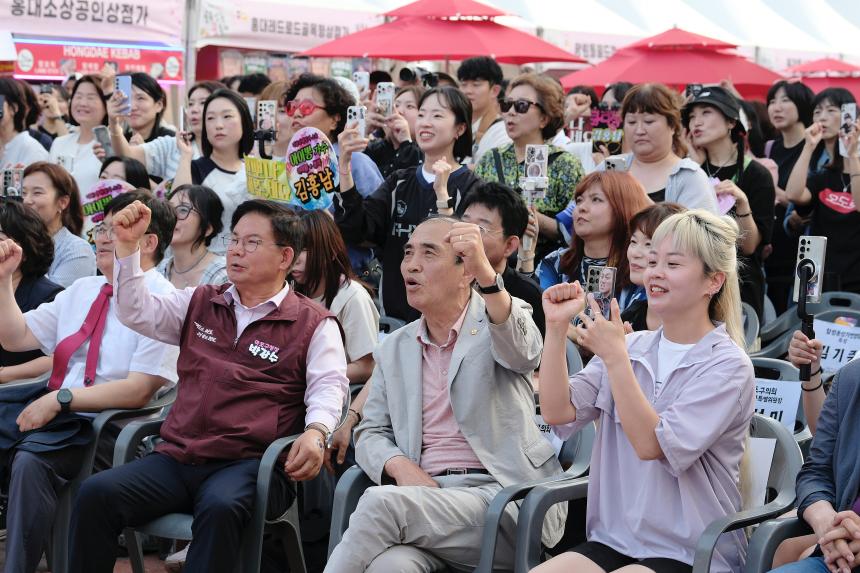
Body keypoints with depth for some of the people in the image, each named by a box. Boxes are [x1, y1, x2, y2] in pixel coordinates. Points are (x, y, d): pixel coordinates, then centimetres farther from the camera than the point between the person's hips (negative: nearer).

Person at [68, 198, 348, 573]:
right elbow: (137, 313, 15)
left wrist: (315, 433, -23)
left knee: (220, 507, -39)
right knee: (96, 493, -20)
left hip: (248, 463, -4)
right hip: (178, 458, 5)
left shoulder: (314, 324, 7)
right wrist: (128, 246, 4)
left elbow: (329, 387, -3)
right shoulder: (200, 303, 22)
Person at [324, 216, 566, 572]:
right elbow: (371, 433, 19)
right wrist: (399, 465, -6)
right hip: (424, 491, 3)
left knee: (382, 501, -30)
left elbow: (521, 351, -18)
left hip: (504, 496, -3)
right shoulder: (393, 348, 20)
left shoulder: (502, 322, 6)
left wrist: (486, 273, -36)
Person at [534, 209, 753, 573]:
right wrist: (556, 327, -9)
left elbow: (653, 445, -18)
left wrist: (615, 358, -22)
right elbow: (558, 412, -2)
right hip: (613, 540, 5)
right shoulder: (633, 347, 10)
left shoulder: (728, 366, -7)